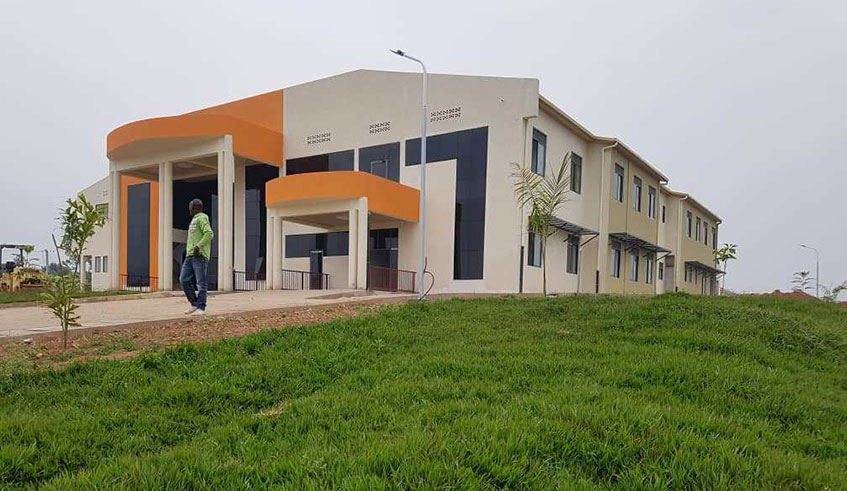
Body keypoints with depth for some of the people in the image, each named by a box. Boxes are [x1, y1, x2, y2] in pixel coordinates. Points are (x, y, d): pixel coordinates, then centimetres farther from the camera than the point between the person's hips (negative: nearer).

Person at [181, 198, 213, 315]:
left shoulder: (201, 218, -5)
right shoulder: (194, 220, 25)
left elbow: (209, 233, -19)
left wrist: (198, 246, -23)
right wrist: (188, 248, 18)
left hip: (200, 255, -9)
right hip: (190, 256, 9)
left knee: (201, 282, -6)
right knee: (184, 280, 3)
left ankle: (201, 308, -3)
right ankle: (194, 304, 11)